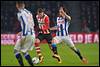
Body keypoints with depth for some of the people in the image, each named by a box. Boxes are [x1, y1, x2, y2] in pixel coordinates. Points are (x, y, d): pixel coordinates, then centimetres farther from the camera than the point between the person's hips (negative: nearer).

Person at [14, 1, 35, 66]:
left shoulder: (20, 13, -9)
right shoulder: (28, 12, 16)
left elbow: (25, 24, -19)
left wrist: (23, 35, -19)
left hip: (26, 35, -8)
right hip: (32, 34, 8)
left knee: (16, 50, 4)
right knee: (24, 51, 19)